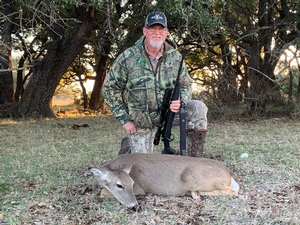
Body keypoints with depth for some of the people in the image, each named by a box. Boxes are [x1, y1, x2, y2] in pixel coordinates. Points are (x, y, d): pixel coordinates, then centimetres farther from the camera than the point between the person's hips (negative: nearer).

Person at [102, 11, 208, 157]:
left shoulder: (175, 57, -6)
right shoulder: (127, 58, -15)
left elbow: (185, 86, 4)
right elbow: (109, 89, -8)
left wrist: (181, 101, -21)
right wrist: (124, 119, -12)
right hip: (140, 122, -2)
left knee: (198, 108, -22)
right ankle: (128, 144, 38)